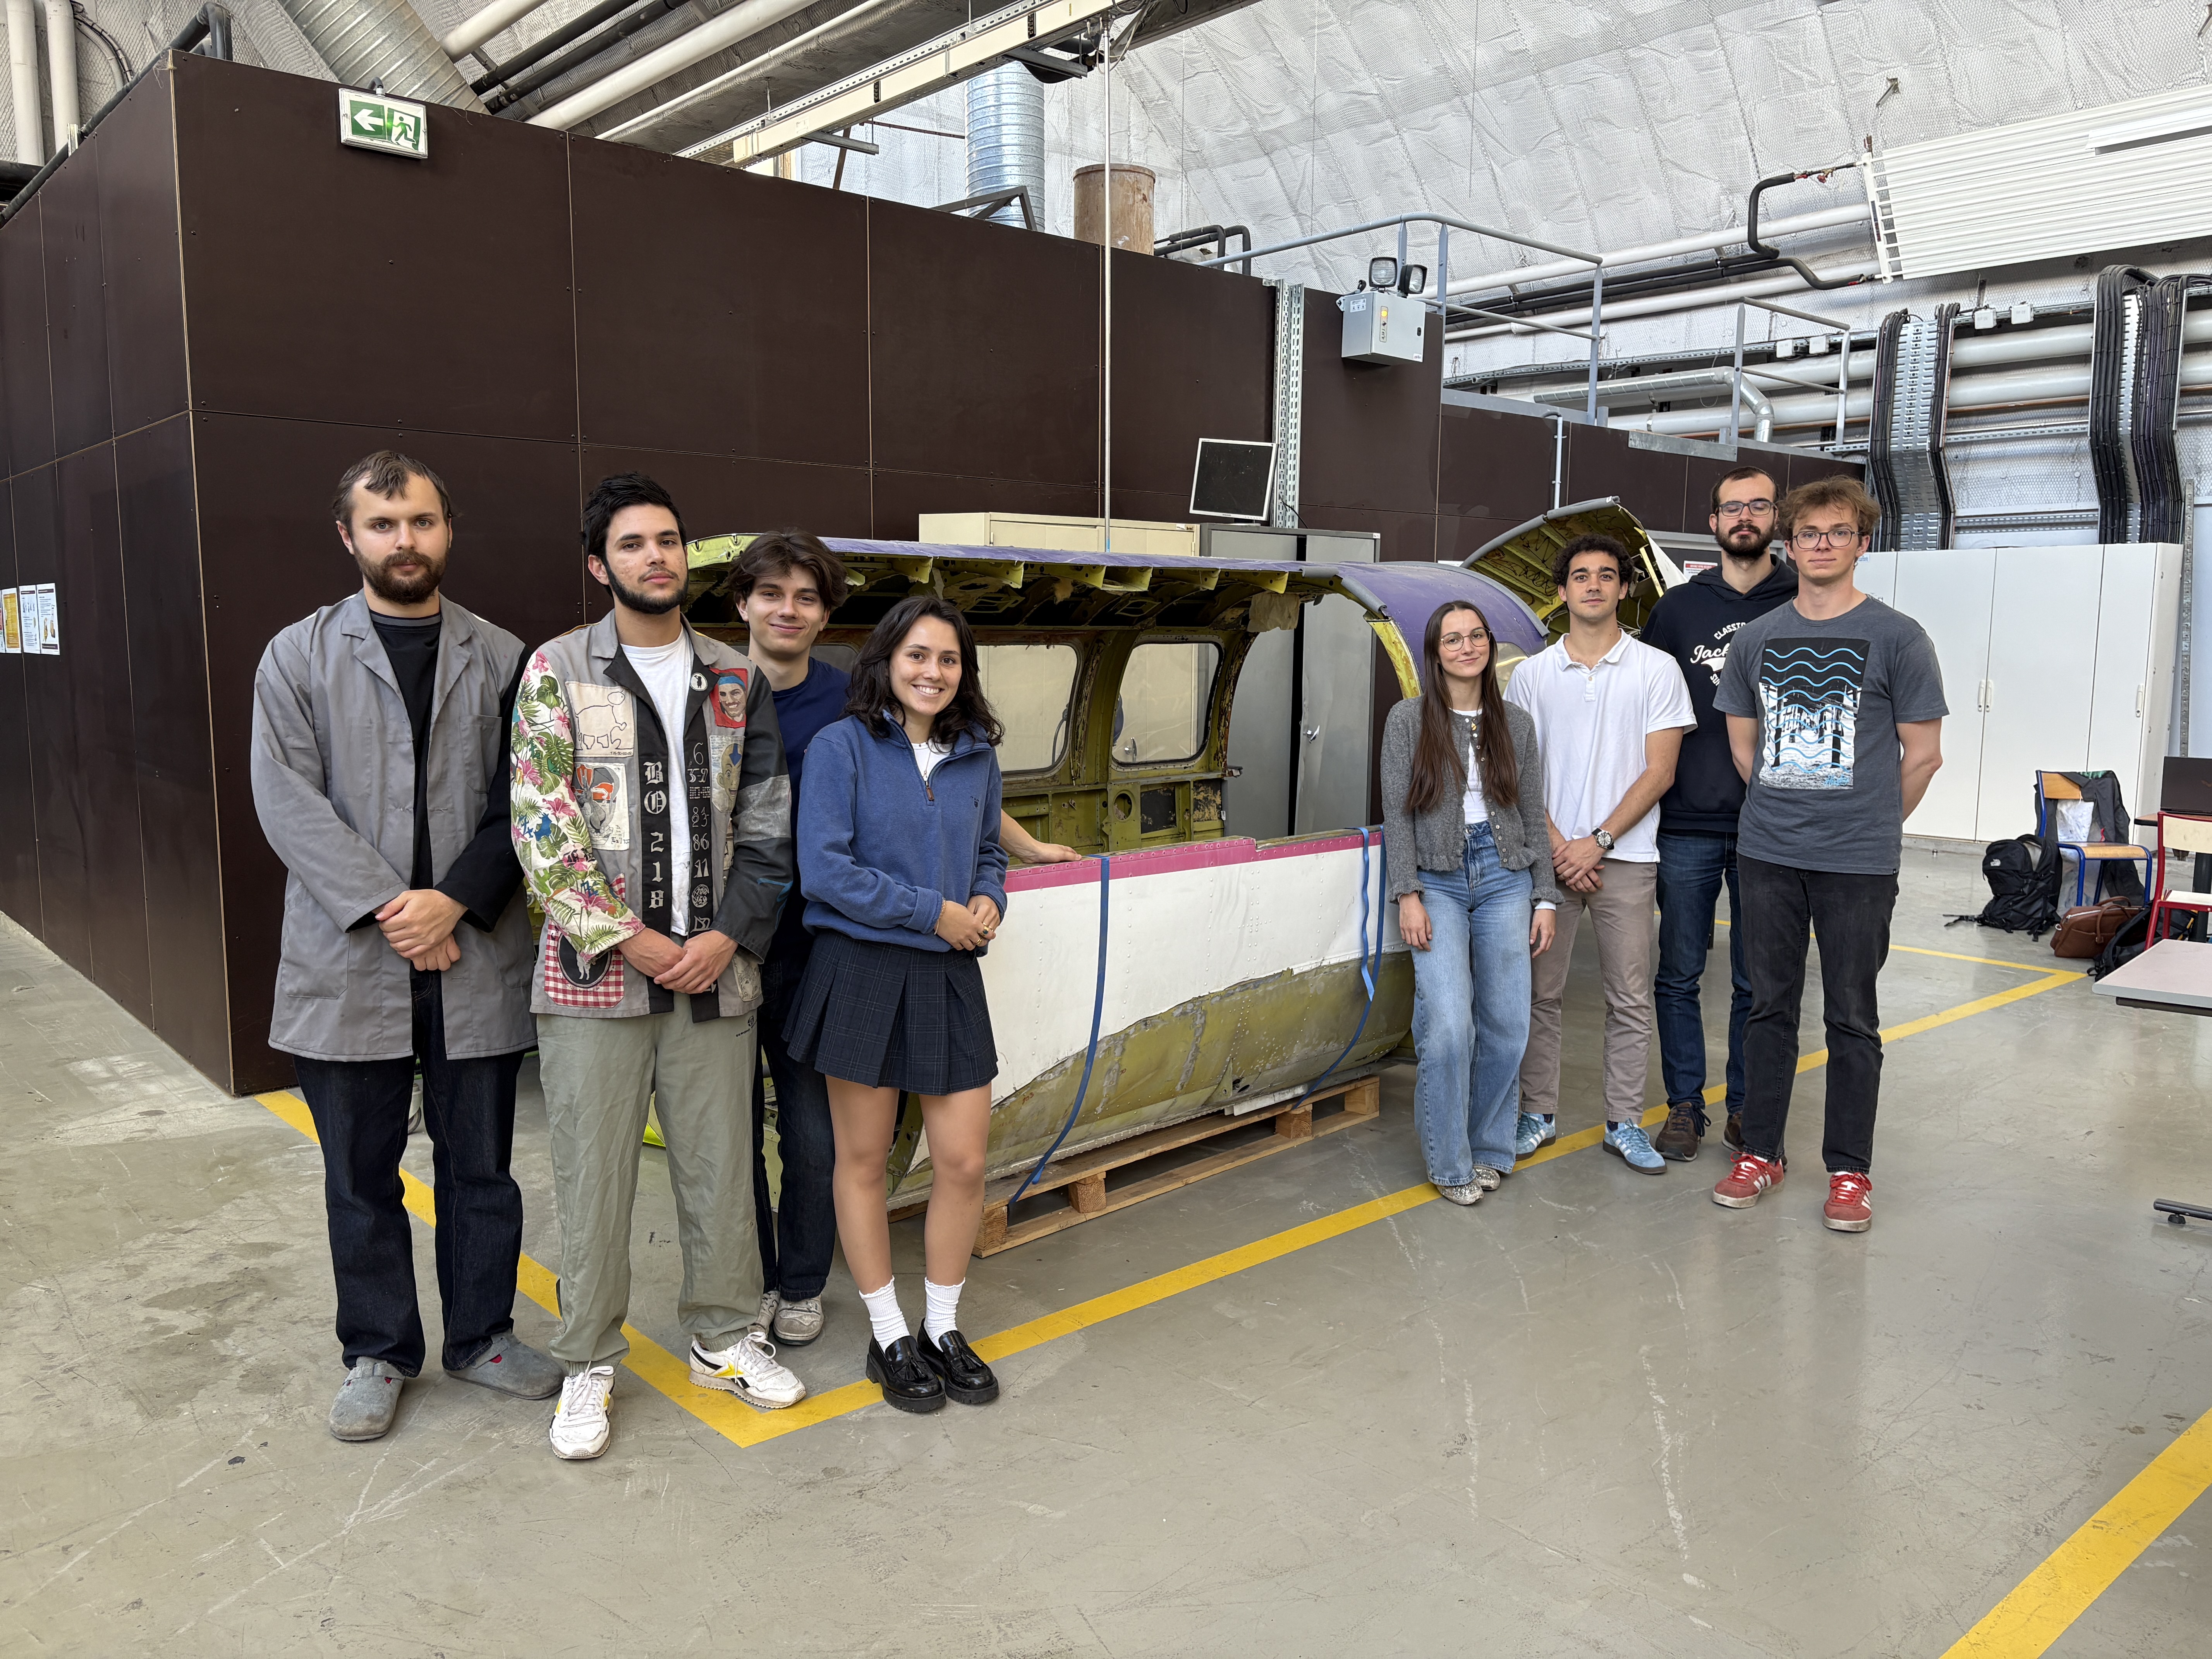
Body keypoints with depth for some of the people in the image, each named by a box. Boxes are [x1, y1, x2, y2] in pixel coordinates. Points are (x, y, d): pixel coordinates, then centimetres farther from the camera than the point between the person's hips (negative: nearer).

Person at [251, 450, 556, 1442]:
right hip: (347, 959, 0)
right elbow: (288, 802, -5)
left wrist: (453, 903, -12)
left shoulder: (500, 659, 6)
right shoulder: (299, 655, 4)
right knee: (360, 1174, 11)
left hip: (476, 959, 1)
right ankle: (378, 1353, 28)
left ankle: (481, 1335, 29)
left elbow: (520, 804, 1)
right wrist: (387, 910, -13)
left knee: (480, 1163, 11)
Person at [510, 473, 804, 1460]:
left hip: (714, 967, 3)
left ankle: (724, 1338, 29)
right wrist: (630, 940, -12)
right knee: (594, 1176, 5)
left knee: (720, 1165, 11)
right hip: (594, 970, -2)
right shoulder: (558, 671, 1)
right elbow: (541, 828, -6)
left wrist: (730, 935, -6)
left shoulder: (737, 682, 9)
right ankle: (589, 1365, 23)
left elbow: (767, 824, 7)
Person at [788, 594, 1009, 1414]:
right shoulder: (842, 747, -6)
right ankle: (889, 1337, 24)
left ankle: (943, 1327, 25)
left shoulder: (977, 756, 9)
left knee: (963, 1161, 4)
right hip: (863, 971, -4)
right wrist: (933, 912, -13)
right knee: (864, 1159, 7)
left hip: (949, 976, 4)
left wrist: (989, 901, -2)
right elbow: (824, 869, -13)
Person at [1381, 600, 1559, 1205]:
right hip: (1438, 880, -3)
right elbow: (1397, 814, -1)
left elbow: (1534, 816, 12)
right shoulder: (1408, 720, 2)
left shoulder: (1516, 724, 10)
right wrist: (1407, 896, -8)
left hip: (1505, 879, 3)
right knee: (1449, 1026, -12)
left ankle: (1489, 1149, 20)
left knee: (1507, 1025, 1)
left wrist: (1545, 898, 7)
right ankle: (1450, 1163, 3)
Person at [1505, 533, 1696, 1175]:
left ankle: (1625, 1123, 16)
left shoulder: (1657, 670, 2)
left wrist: (1598, 841, -11)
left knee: (1630, 1000, 4)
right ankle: (1539, 1114, 18)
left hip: (1626, 858, -1)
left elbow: (1659, 771, -2)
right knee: (1539, 993, 6)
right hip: (1547, 855, 1)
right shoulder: (1532, 674, 7)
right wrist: (1557, 847, -7)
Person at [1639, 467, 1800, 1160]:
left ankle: (1748, 1110, 22)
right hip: (1687, 824, 1)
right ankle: (1684, 1107, 18)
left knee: (1757, 984, 8)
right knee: (1678, 975, 6)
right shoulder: (1679, 607, 7)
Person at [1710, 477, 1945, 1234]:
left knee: (1852, 1019, 5)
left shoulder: (1896, 637, -2)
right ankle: (1761, 1152, 22)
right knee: (1769, 1007, 11)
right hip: (1766, 855, 3)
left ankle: (1849, 1170, 17)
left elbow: (1923, 753, 2)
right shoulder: (1757, 639, 9)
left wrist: (1874, 827, 8)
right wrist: (1782, 810, 14)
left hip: (1858, 863, -3)